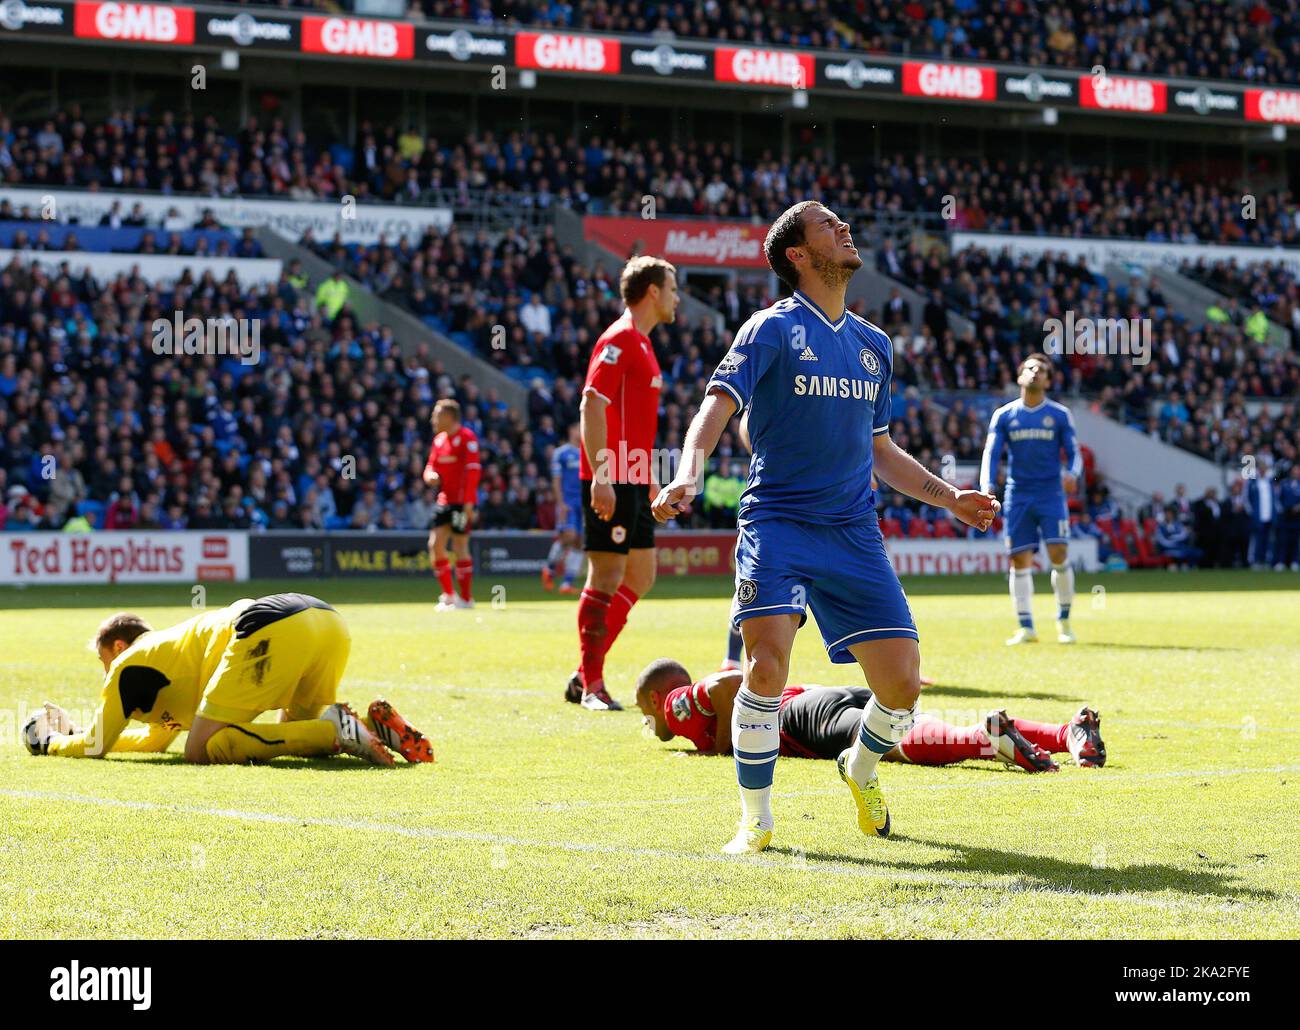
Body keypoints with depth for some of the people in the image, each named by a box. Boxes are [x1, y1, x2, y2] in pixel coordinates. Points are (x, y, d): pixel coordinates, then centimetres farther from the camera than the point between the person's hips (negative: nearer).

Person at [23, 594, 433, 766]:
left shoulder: (132, 663, 17)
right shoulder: (170, 648, 41)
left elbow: (96, 746, 20)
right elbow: (156, 736, 54)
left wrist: (51, 742, 40)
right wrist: (81, 737, 60)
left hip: (272, 633, -9)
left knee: (204, 750, -7)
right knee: (295, 736, 28)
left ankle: (333, 729, -20)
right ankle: (375, 721, -3)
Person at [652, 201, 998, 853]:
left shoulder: (873, 345, 16)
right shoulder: (774, 328, -3)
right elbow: (716, 407, -14)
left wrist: (948, 497, 20)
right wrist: (687, 476, -32)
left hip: (854, 532, 5)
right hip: (777, 523, -5)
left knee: (902, 682, -2)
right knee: (766, 667, -22)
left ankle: (860, 769, 32)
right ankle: (756, 822, -3)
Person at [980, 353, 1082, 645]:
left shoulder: (1060, 415, 5)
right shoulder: (1004, 416, 7)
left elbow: (1074, 453, 5)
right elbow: (991, 453, 3)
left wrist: (1072, 473, -17)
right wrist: (987, 486, -14)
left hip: (1050, 493, -1)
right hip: (1018, 496, 1)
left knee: (1059, 554, -13)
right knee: (1020, 560, -2)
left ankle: (1064, 621, 4)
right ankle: (1026, 628, 5)